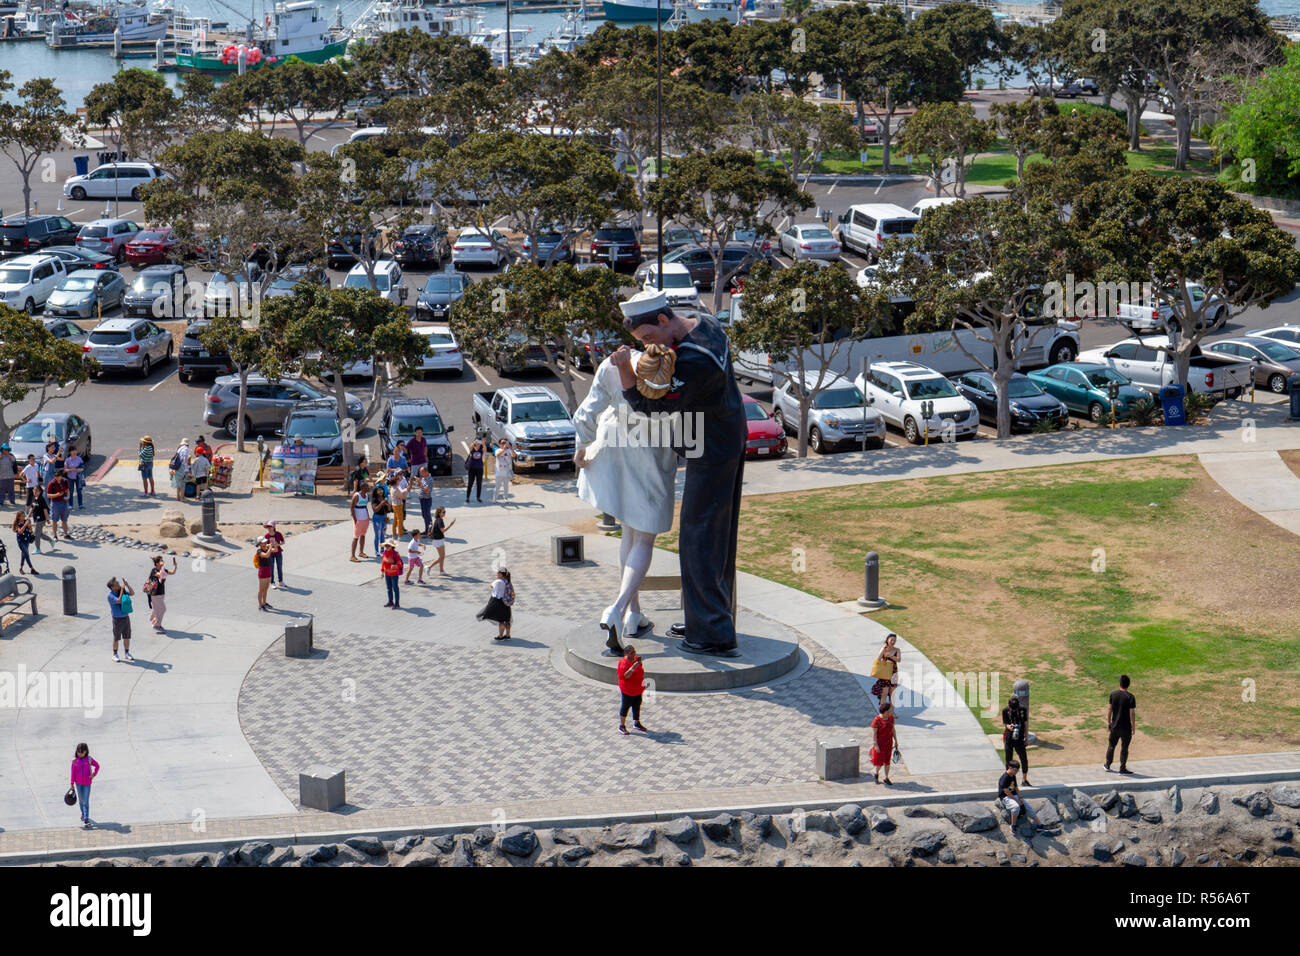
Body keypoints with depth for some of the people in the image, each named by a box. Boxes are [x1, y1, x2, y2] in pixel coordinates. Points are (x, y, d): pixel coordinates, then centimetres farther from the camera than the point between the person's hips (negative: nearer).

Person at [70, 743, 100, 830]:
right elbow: (73, 772, 0)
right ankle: (83, 813, 38)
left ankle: (86, 819, -11)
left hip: (87, 783, -2)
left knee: (86, 801, -7)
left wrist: (94, 774, -5)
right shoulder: (75, 760, -4)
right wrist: (72, 783, 1)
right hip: (78, 783, 2)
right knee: (81, 800, 15)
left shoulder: (89, 759, -5)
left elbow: (97, 766, 10)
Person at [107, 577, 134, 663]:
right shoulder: (110, 595, -17)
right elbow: (119, 601, -28)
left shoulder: (121, 590, 3)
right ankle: (115, 655, 16)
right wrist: (122, 589, -24)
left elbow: (132, 593, 7)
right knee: (116, 638, 3)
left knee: (127, 636, 11)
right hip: (117, 619, -6)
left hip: (126, 617, 6)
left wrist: (127, 585, -9)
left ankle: (127, 653, 23)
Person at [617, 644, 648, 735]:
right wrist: (633, 667, -41)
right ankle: (622, 726, 11)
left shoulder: (636, 659, 3)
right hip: (628, 690, -8)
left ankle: (636, 723, 32)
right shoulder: (624, 663, -21)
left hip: (638, 689, 8)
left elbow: (641, 671, 21)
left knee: (637, 705, 17)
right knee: (625, 706, 1)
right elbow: (626, 676, -32)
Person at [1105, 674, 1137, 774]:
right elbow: (1132, 713, -15)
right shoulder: (1130, 697, -15)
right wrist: (1133, 726, -5)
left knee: (1111, 745, 18)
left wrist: (1108, 722, 11)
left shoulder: (1113, 694, -4)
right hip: (1126, 727, -4)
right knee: (1124, 747, 7)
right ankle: (1122, 768, 11)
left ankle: (1107, 765, 28)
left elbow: (1109, 709, 1)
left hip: (1115, 725, 4)